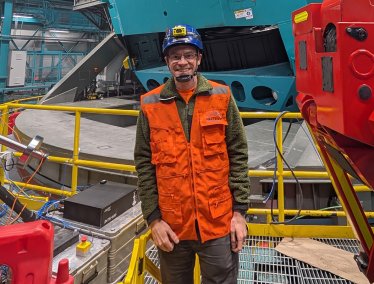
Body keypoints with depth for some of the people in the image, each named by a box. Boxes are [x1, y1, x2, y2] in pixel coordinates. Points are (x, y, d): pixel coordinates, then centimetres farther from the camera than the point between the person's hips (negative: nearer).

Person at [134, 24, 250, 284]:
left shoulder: (221, 97, 0)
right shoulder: (151, 105, -1)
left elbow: (238, 156, 0)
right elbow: (144, 165, 0)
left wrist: (239, 211, -3)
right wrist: (153, 218, -3)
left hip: (219, 224, 0)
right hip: (171, 226, 1)